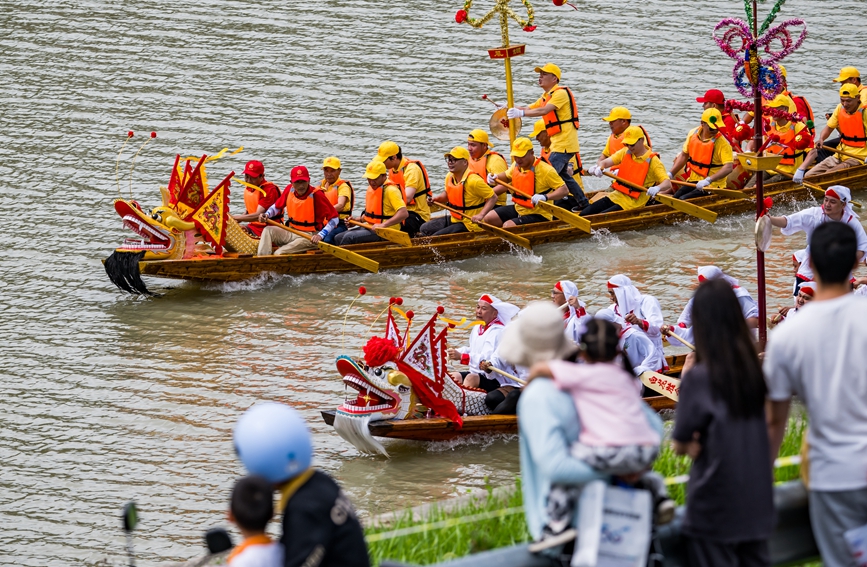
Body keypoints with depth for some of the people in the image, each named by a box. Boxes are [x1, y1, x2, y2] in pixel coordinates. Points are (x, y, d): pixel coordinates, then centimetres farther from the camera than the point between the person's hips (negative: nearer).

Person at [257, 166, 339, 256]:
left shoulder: (316, 195, -17)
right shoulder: (289, 190, 0)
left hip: (309, 237, -6)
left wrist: (320, 235, -27)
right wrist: (266, 215, -6)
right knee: (268, 230, -16)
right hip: (291, 232, 6)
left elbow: (334, 219, -16)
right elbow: (276, 207, 17)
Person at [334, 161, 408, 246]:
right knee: (338, 238, 3)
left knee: (349, 237, -25)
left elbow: (404, 213, -28)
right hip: (370, 228, 10)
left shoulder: (390, 190, -16)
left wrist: (384, 225, -37)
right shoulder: (371, 188, 14)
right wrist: (358, 220, 10)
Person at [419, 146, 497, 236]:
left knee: (436, 237, -18)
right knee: (424, 229, 6)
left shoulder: (473, 181, -22)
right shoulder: (449, 177, 4)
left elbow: (493, 198, -17)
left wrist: (481, 215, -29)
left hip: (468, 225, -9)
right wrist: (437, 199, 3)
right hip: (454, 219, 9)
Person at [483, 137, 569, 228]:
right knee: (489, 218, -1)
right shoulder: (516, 165, 2)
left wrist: (545, 197, -39)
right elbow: (506, 176, 26)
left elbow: (564, 190, -23)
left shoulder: (545, 170, -21)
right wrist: (495, 177, 2)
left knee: (508, 226, -29)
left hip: (538, 216, -8)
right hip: (518, 208, 8)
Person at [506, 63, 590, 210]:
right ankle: (583, 203, 30)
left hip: (564, 144, -11)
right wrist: (510, 109, -3)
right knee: (563, 175, 20)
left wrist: (521, 113, -32)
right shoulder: (547, 96, 19)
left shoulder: (561, 93, -13)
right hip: (558, 143, 11)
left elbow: (544, 111, -26)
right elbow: (529, 109, 14)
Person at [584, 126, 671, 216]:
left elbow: (667, 183, -19)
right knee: (584, 214, -9)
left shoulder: (653, 161, -10)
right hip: (617, 195, 6)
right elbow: (604, 162, 3)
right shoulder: (625, 152, 9)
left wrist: (657, 188, -43)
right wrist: (599, 168, -23)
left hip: (634, 202, -6)